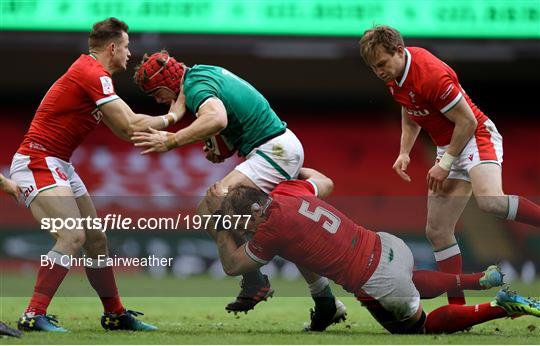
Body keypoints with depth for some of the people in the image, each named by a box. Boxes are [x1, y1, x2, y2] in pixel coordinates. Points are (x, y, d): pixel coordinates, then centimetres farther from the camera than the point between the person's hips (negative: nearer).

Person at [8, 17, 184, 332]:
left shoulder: (93, 74, 15)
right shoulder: (93, 74, -17)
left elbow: (125, 128, 17)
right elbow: (130, 128, -19)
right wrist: (171, 117, -4)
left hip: (58, 165, 10)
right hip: (37, 161, -10)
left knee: (96, 239, 12)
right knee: (73, 237, -23)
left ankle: (115, 315, 22)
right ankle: (34, 315, -22)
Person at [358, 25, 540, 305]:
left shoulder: (430, 75, -26)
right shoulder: (394, 75, 2)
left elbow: (467, 121, -21)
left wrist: (446, 164, -14)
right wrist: (404, 152, 7)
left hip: (476, 138, -9)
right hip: (448, 147, 9)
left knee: (489, 201, -39)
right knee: (437, 231, 5)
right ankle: (457, 306, 10)